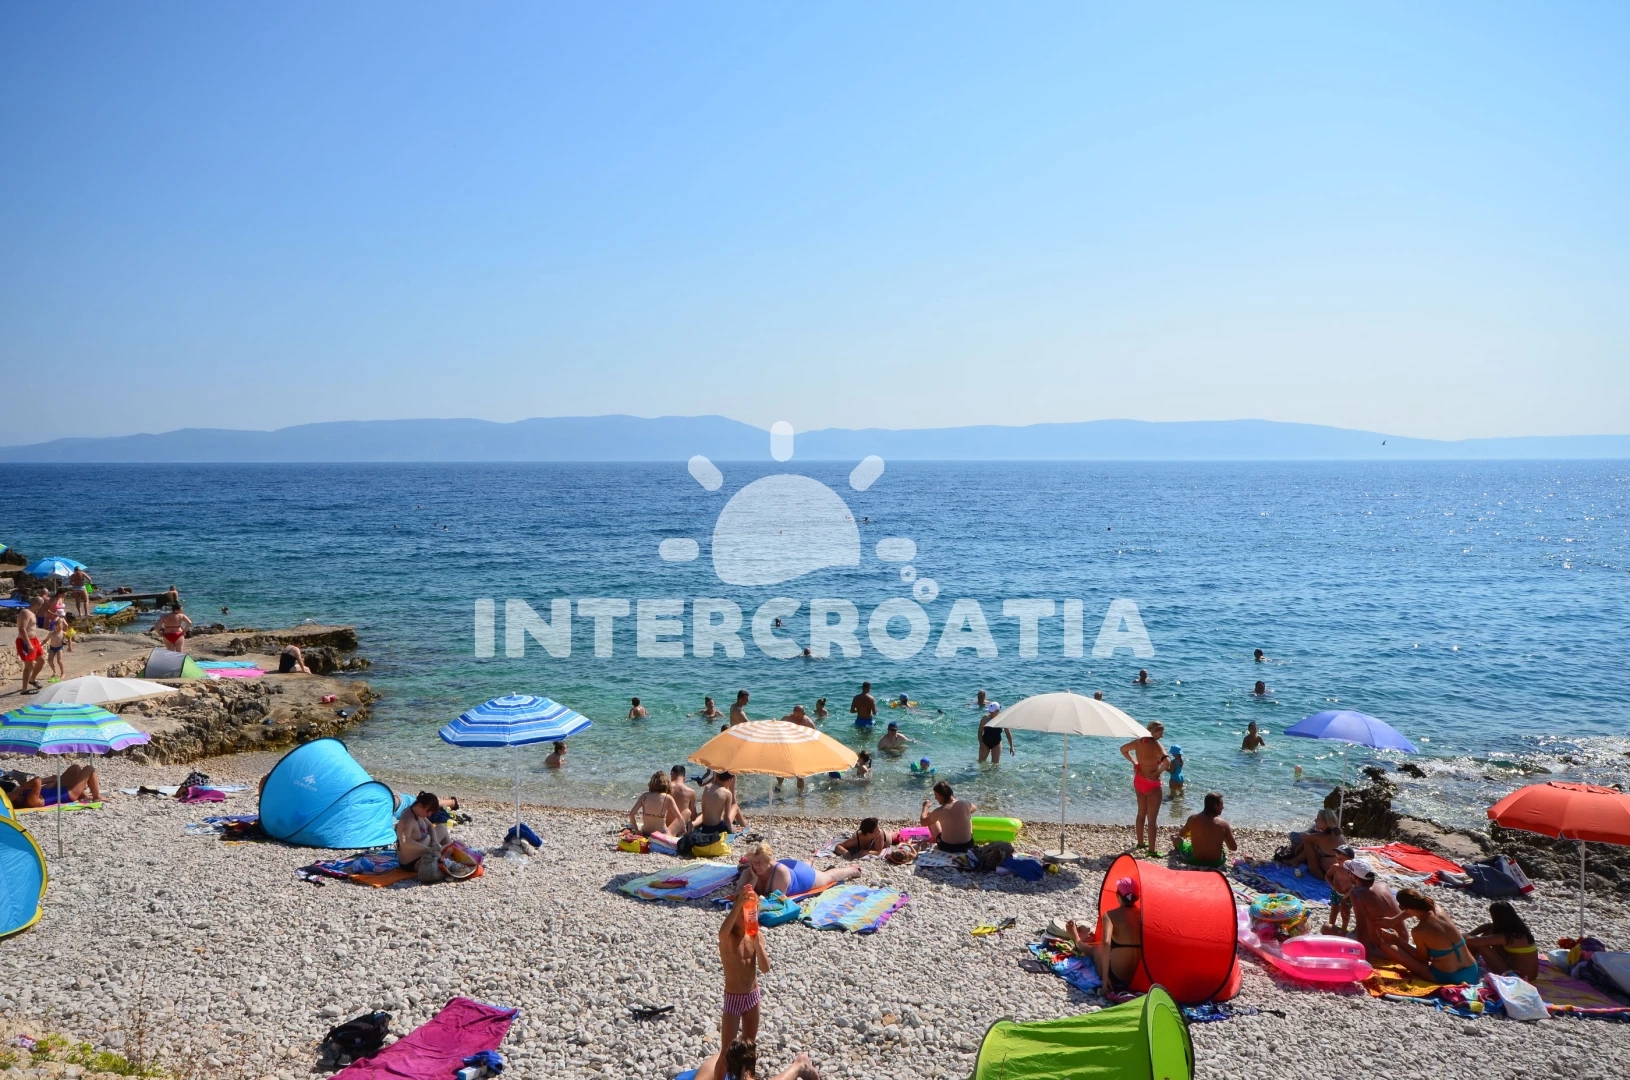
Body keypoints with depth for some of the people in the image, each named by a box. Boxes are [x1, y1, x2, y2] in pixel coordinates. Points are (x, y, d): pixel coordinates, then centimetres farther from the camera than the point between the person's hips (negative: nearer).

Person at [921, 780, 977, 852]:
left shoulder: (939, 811, -19)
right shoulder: (965, 803, -11)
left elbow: (923, 822, -3)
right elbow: (974, 808, 16)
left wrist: (925, 807, 14)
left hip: (947, 847, -2)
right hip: (967, 845, 2)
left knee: (929, 815, 16)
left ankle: (935, 839, 37)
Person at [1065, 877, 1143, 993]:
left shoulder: (1110, 915, -10)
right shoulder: (1142, 914, 1)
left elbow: (1106, 942, -25)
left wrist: (1105, 976, -20)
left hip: (1116, 977, -4)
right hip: (1139, 977, 4)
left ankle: (1077, 941, 56)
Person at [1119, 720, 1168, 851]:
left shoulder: (1139, 742, -1)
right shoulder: (1156, 746, -22)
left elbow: (1123, 749, 16)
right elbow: (1167, 762, -38)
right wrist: (1158, 772, -22)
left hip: (1138, 781, 7)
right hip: (1152, 784, -7)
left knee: (1141, 814, 24)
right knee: (1152, 819, 2)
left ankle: (1140, 842, 37)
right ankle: (1151, 850, 5)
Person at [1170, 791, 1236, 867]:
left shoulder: (1193, 818, -13)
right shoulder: (1223, 823, -15)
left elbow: (1181, 833, 7)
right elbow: (1234, 848, -7)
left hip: (1194, 861, -1)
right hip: (1216, 863, 1)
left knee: (1175, 838, 28)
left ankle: (1177, 851, 53)